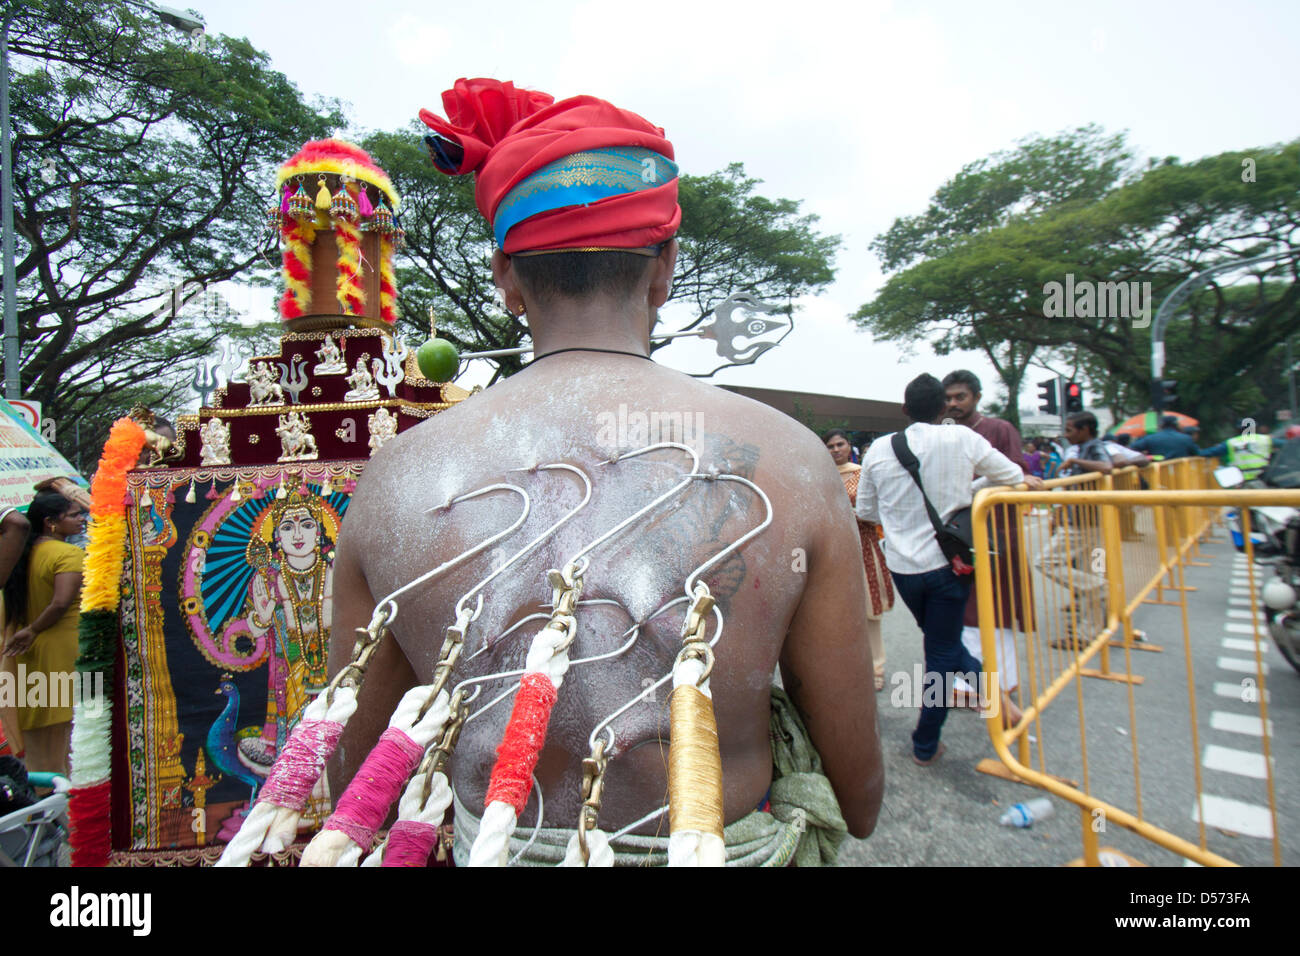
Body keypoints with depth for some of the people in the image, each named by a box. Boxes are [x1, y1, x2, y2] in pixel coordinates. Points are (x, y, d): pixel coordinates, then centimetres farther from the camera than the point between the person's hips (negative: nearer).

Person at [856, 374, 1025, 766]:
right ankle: (925, 745, 18)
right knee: (942, 653, 10)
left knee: (939, 639, 27)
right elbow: (1014, 477, 5)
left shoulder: (879, 449, -4)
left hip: (902, 565, 2)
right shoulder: (963, 439, -8)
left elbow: (865, 511, 6)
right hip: (948, 562, -2)